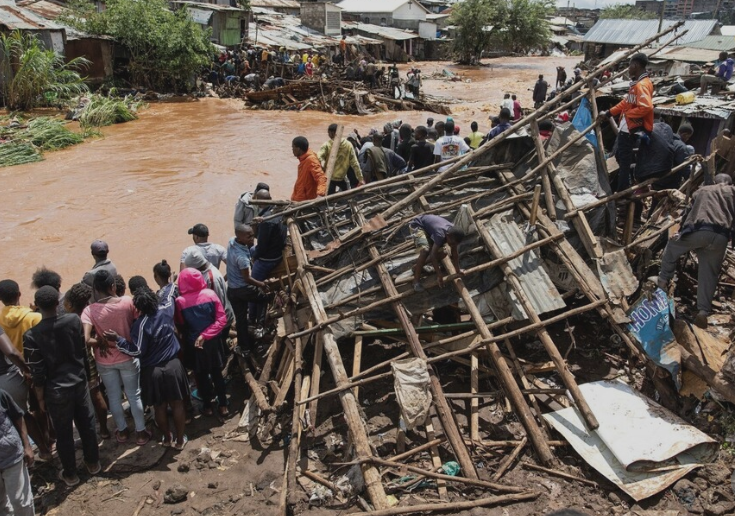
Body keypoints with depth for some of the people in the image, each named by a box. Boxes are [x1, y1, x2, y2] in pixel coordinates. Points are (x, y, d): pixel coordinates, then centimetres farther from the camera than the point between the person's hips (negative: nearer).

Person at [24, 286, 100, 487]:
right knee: (87, 425, 19)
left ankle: (70, 474, 29)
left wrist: (40, 398, 0)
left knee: (64, 433, 14)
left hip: (56, 390, -2)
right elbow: (84, 352, 0)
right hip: (79, 382, 3)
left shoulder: (31, 335, -19)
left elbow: (37, 374, -13)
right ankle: (93, 463, 36)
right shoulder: (74, 320, -13)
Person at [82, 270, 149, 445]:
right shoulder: (127, 302, -17)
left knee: (114, 397, 19)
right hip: (128, 357, 0)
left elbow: (86, 339, -29)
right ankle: (141, 432, 24)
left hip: (105, 362, 0)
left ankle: (122, 431, 35)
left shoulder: (90, 310, -20)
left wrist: (100, 342, -12)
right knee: (134, 395, 14)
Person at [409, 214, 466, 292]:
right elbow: (433, 255, -38)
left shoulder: (453, 233, -16)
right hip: (417, 225, -8)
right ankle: (416, 281, -21)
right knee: (425, 250, -31)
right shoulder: (440, 234, -40)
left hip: (428, 228, 8)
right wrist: (439, 275, -36)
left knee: (443, 253, 2)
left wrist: (458, 270, -4)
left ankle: (418, 267, 20)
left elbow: (454, 253, -3)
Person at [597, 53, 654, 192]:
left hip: (630, 129, -11)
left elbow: (647, 107, -31)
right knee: (620, 155, 20)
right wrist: (609, 113, 18)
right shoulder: (637, 83, 13)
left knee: (624, 161, -4)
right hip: (626, 127, 11)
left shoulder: (642, 85, -20)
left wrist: (626, 114, -20)